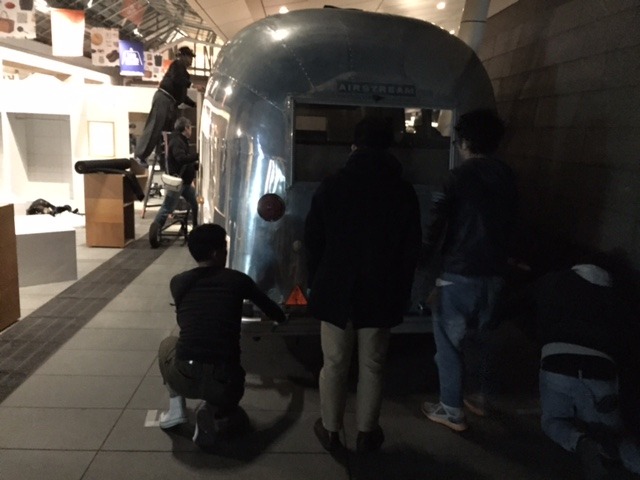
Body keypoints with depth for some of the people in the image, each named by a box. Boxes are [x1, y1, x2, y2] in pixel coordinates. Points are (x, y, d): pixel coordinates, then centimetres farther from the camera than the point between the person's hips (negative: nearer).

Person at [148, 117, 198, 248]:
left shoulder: (182, 141, 17)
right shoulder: (176, 141, -15)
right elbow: (182, 159, -31)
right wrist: (198, 155, -27)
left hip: (185, 181, 10)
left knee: (196, 204, 16)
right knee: (167, 208, -11)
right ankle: (154, 233, -11)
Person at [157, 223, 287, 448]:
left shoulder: (178, 282, 8)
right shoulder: (238, 280, 6)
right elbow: (270, 307, 23)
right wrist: (282, 319, 48)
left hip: (182, 377, 1)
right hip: (223, 380, -1)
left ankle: (176, 408, 21)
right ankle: (213, 412, 5)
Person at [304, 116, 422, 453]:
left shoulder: (331, 186, -4)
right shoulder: (404, 192, -3)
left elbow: (313, 241, 0)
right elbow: (411, 250, 0)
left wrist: (316, 283, 12)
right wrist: (401, 293, 10)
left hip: (335, 290, 0)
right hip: (381, 293, 0)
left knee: (334, 364, 12)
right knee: (371, 366, 12)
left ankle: (330, 430, 24)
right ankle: (366, 433, 25)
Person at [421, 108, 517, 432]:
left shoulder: (459, 177, -13)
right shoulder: (507, 177, 4)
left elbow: (439, 224, -10)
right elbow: (508, 225, 12)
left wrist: (425, 256, 3)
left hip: (459, 272, -6)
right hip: (494, 271, 7)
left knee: (449, 341, 5)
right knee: (483, 336, 22)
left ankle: (452, 410, 12)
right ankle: (482, 397, 34)